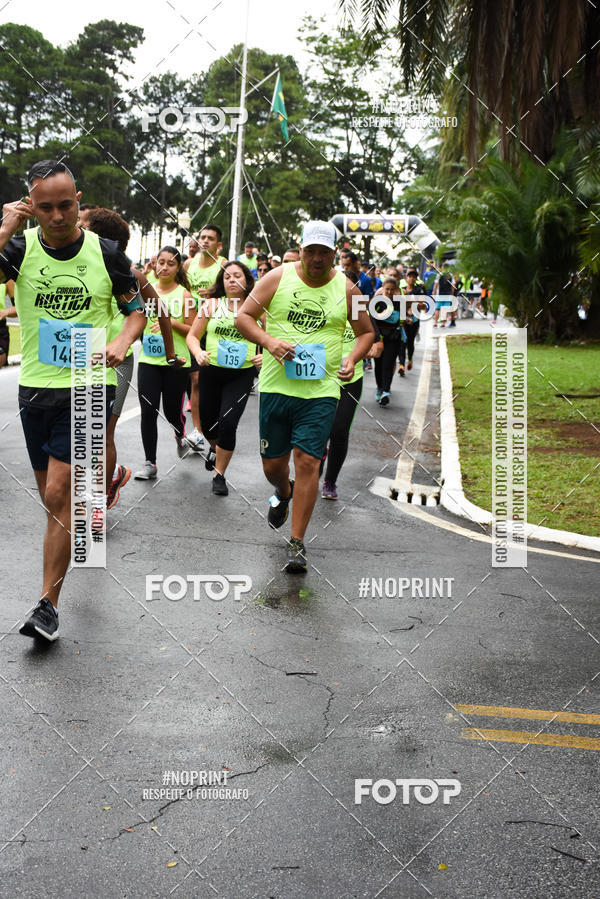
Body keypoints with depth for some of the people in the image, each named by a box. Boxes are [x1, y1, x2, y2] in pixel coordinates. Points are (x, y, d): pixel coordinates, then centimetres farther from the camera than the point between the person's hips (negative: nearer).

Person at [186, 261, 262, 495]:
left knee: (228, 424, -13)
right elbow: (192, 335, 4)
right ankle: (215, 449, 50)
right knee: (208, 423, 12)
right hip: (211, 371, 2)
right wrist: (198, 353, -16)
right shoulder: (212, 305, 1)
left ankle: (219, 476, 6)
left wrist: (265, 356, -16)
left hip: (242, 375, -2)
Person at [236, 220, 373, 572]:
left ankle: (297, 543, 3)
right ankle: (284, 493, 47)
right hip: (276, 385, 1)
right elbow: (243, 316, 3)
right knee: (272, 464, 9)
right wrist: (268, 341, -15)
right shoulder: (277, 278, 1)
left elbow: (366, 332, 14)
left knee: (308, 461, -9)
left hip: (322, 390, -1)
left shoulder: (346, 288, 4)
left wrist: (352, 359, -5)